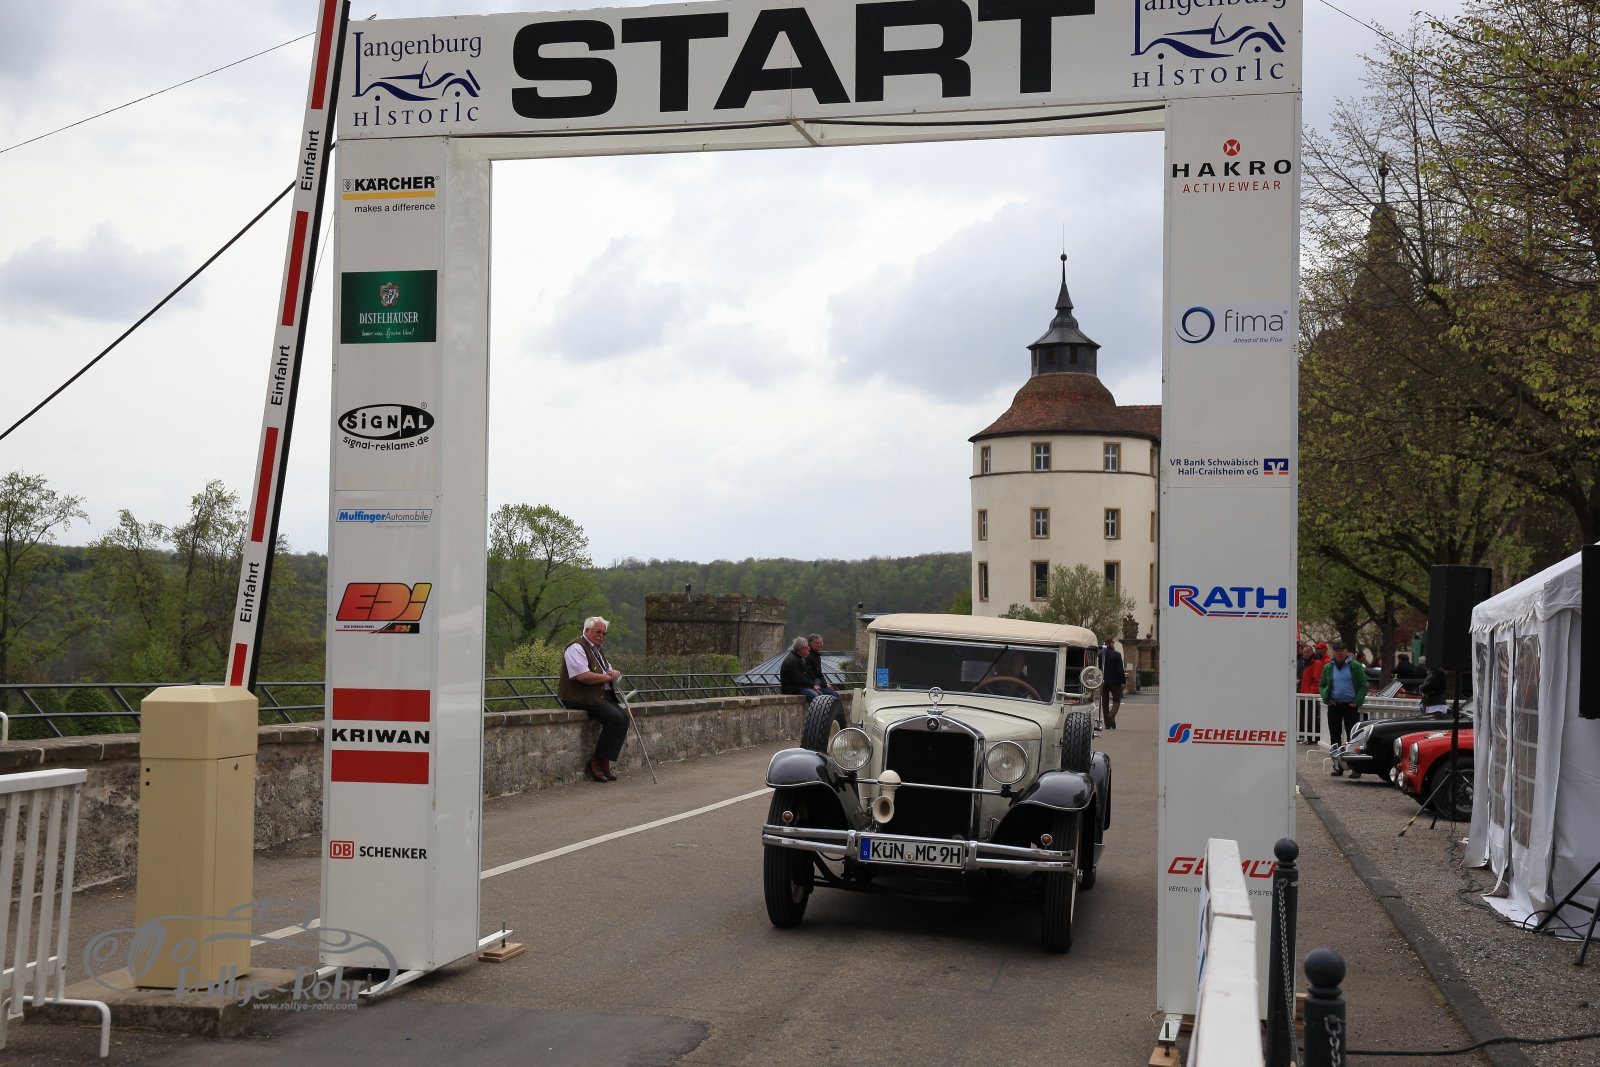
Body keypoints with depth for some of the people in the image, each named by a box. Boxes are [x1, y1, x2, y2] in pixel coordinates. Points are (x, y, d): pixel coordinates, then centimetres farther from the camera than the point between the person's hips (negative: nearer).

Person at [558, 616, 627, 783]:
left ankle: (604, 763, -5)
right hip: (580, 699, -10)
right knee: (616, 718, -23)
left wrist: (615, 672, 3)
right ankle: (596, 763, -15)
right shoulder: (576, 648, -11)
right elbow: (583, 676, -24)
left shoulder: (596, 650, 21)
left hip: (601, 696, 10)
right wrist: (608, 677, -13)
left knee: (624, 717, -9)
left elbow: (610, 671, 29)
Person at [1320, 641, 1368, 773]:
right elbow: (1322, 685, 15)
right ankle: (1337, 766, 15)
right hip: (1334, 706, 4)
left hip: (1350, 706, -4)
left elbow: (1363, 685, -1)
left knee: (1352, 737, -6)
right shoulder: (1328, 668, 8)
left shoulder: (1355, 666, -2)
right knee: (1334, 737, 8)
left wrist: (1357, 701, -10)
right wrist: (1326, 698, -2)